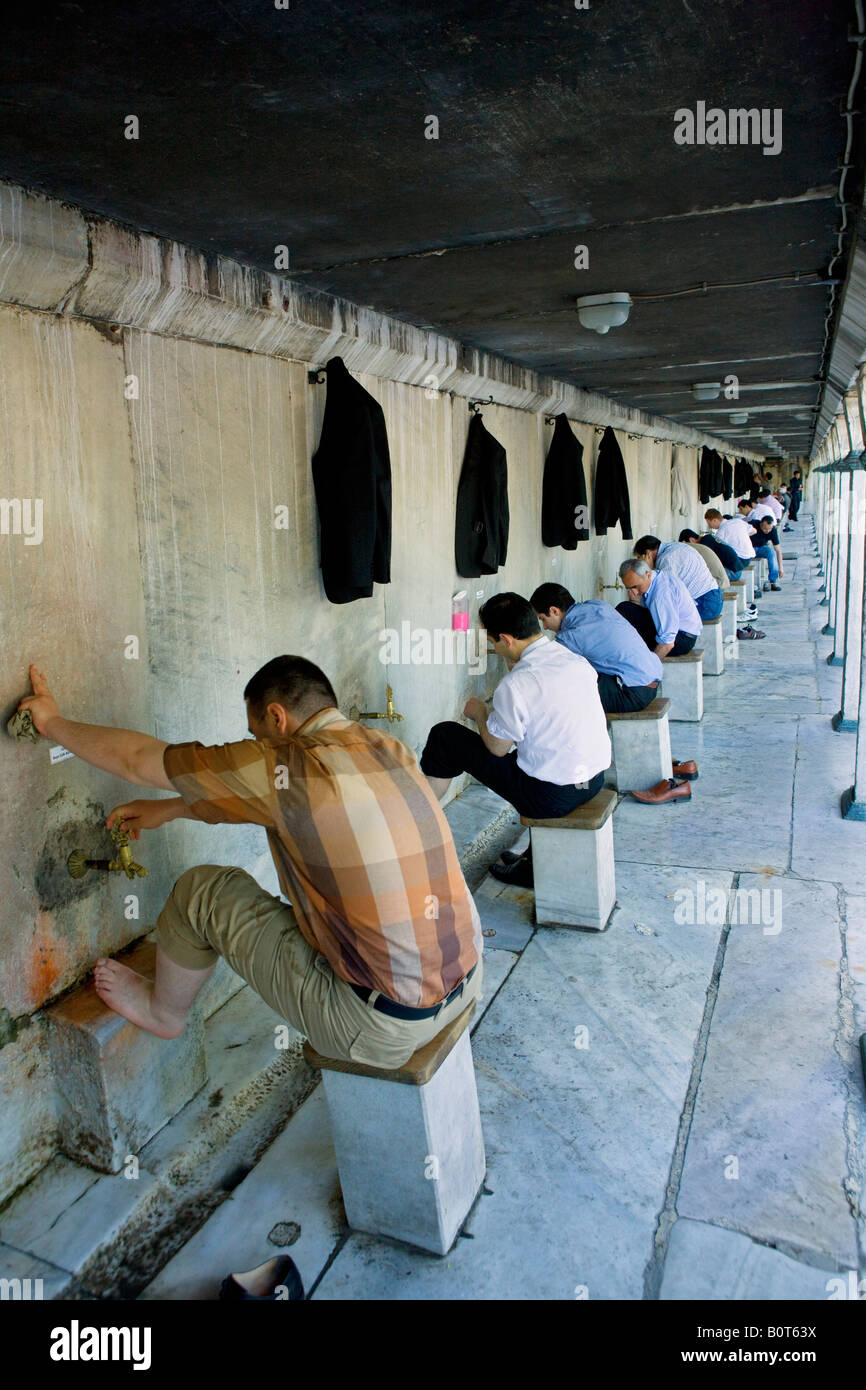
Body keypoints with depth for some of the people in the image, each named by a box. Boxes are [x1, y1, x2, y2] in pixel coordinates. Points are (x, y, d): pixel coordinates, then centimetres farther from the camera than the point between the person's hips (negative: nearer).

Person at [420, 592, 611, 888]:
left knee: (444, 736, 1)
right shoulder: (578, 661, 1)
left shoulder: (515, 685, -21)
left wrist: (479, 713, 10)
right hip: (594, 781, 7)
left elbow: (497, 747, -8)